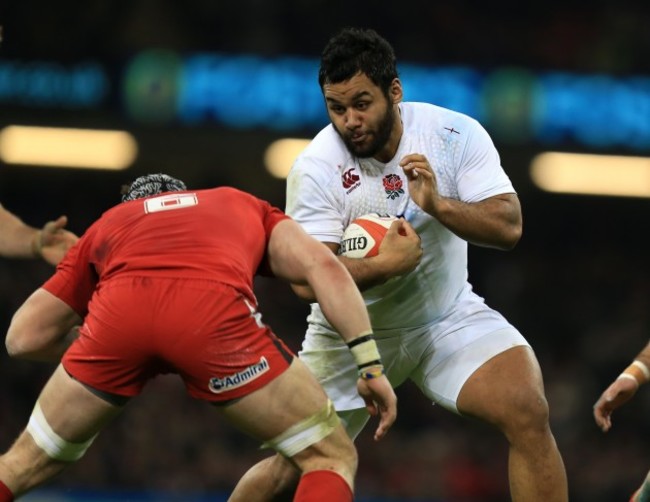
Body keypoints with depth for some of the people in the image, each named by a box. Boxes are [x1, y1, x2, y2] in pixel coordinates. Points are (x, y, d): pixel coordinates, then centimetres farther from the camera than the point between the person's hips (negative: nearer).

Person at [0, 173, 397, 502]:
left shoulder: (108, 224, 40)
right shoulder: (245, 207, 39)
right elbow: (323, 267, 19)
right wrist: (372, 364, 15)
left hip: (118, 310, 2)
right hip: (214, 310, -2)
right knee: (332, 457, 15)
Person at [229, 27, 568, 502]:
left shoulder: (455, 134, -14)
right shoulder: (315, 168, -19)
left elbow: (508, 226, -19)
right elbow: (308, 280, -23)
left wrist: (437, 204, -34)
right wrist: (387, 263, -34)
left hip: (449, 316, 1)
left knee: (529, 413, -23)